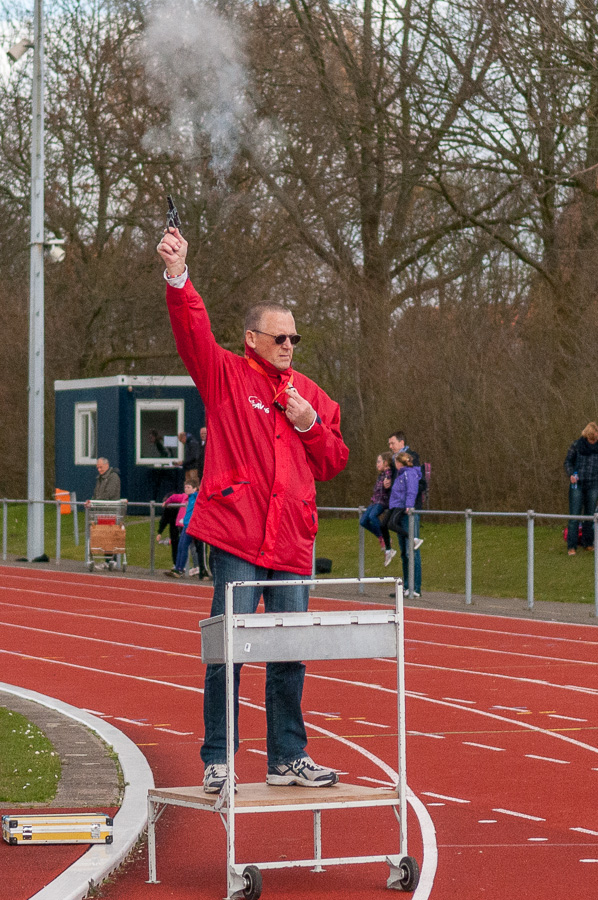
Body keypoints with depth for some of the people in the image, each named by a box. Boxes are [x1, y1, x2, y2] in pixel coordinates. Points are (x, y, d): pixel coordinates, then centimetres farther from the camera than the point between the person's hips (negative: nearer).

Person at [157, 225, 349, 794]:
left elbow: (334, 463, 17)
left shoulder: (310, 394, 16)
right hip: (236, 538, -4)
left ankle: (288, 758, 18)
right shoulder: (225, 376, 4)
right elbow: (192, 332, -12)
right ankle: (217, 762, 0)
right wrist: (177, 277, -27)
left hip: (291, 541, 5)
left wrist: (310, 423, -1)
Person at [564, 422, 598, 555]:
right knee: (574, 515, -5)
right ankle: (571, 546, -4)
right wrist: (571, 474, -13)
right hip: (577, 484, -2)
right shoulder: (577, 445, -3)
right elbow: (568, 461, 4)